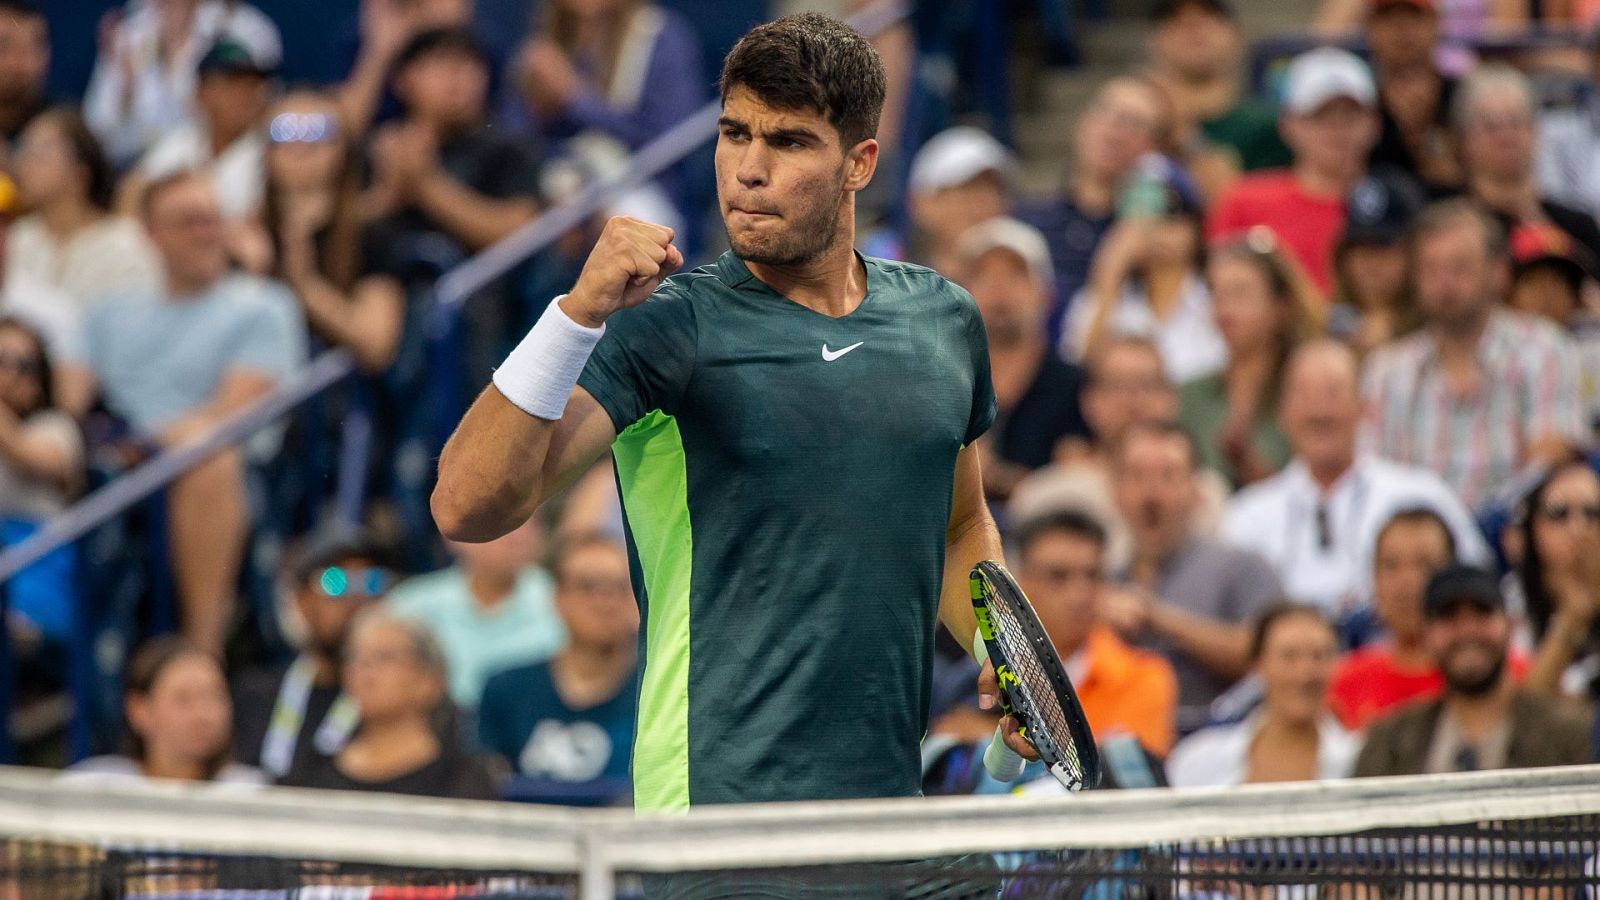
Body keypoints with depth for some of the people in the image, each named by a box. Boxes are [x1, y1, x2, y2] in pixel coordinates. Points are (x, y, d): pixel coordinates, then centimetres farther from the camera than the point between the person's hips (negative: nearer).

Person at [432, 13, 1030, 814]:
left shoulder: (944, 318, 9)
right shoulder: (663, 328, -8)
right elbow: (469, 508, -19)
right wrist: (579, 311, -29)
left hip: (892, 797, 5)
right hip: (718, 801, -5)